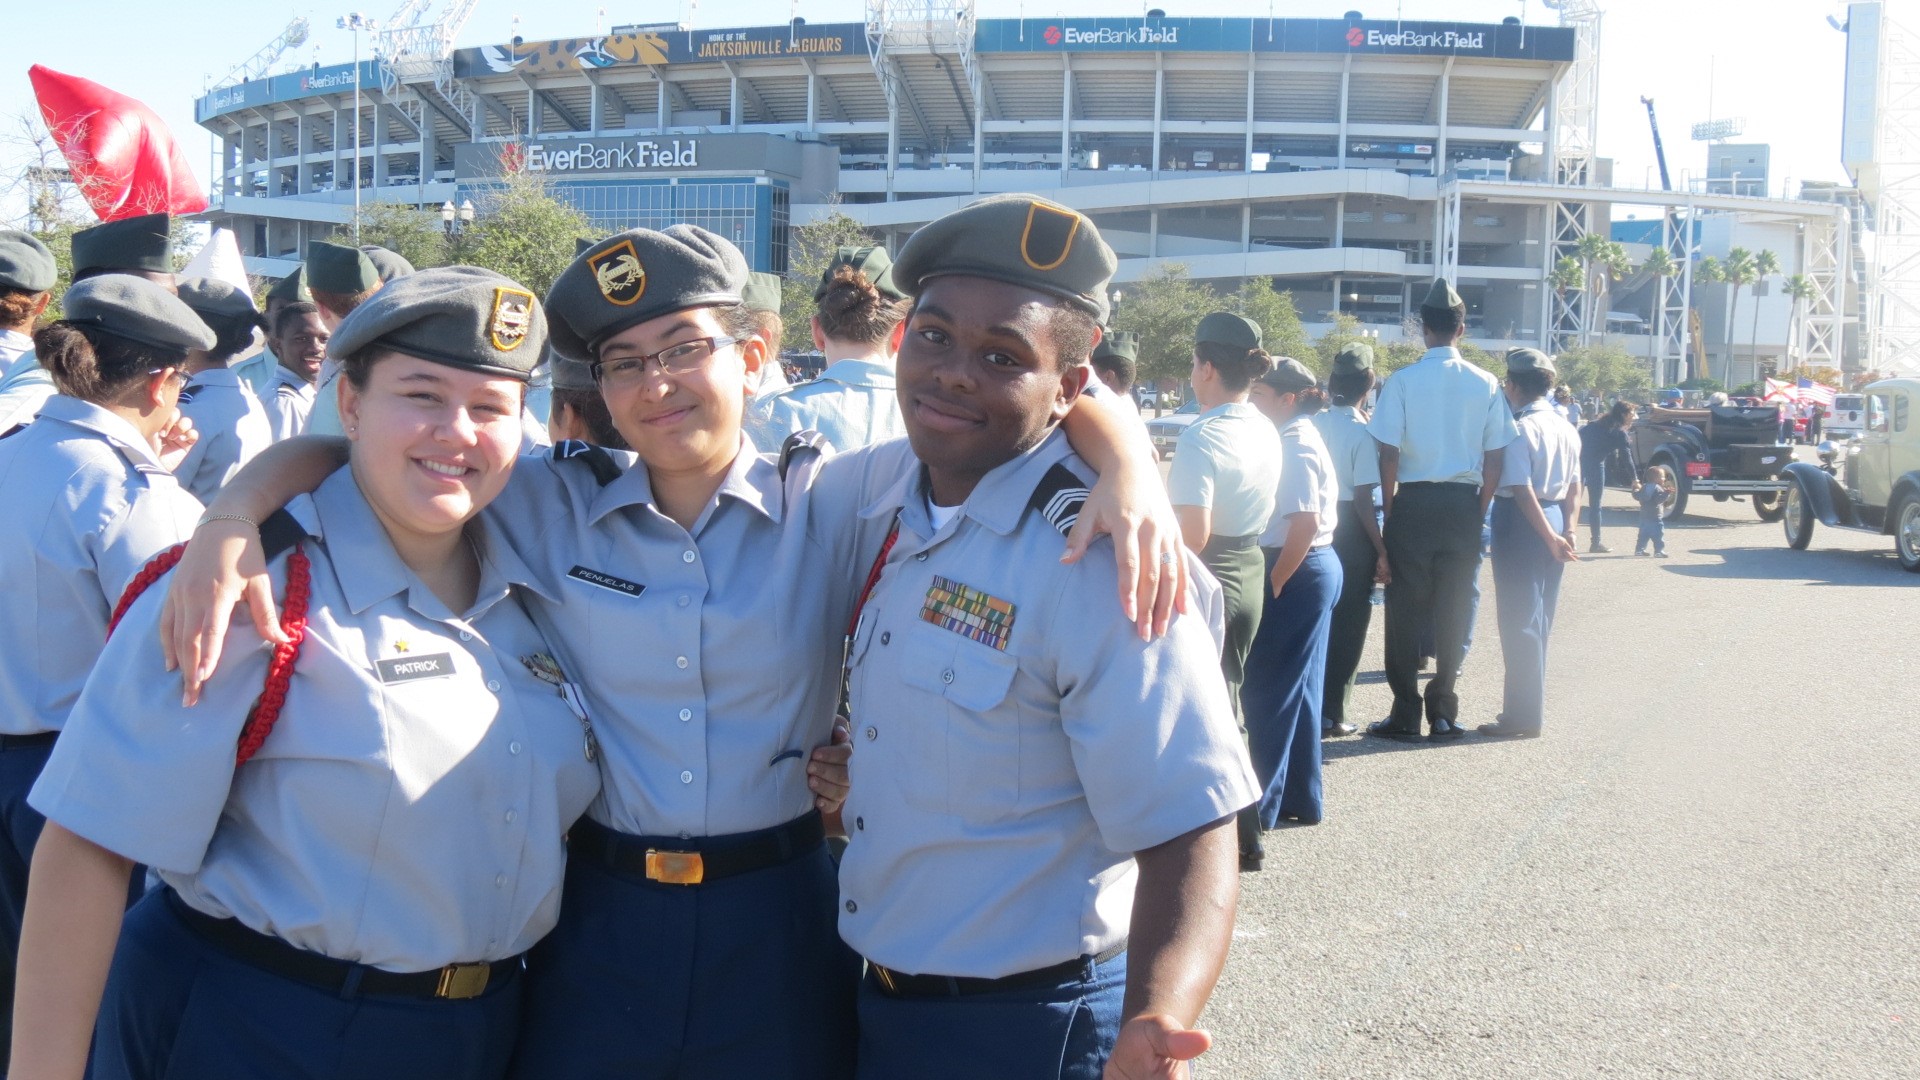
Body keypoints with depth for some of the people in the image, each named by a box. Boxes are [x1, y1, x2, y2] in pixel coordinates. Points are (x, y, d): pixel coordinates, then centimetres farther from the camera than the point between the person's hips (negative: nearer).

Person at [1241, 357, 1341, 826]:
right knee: (1299, 686, 16)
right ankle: (1302, 799, 25)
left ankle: (1260, 802, 7)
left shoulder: (1295, 446, -17)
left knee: (1268, 687, -2)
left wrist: (1275, 581, -18)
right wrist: (1278, 576, 12)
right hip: (1317, 568, 10)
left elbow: (1306, 523, -24)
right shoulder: (1300, 437, 13)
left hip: (1299, 572, -10)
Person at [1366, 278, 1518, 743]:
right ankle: (1443, 711, 14)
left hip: (1413, 502, -2)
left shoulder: (1403, 381, -7)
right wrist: (1479, 509, 10)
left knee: (1406, 608, 5)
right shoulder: (1486, 385, 0)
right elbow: (1494, 461, 1)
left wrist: (1390, 508, 2)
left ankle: (1406, 713, 7)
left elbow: (1388, 454, -8)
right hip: (1464, 504, 2)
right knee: (1456, 608, 10)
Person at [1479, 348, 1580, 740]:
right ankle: (1528, 708, 25)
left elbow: (1522, 490, -21)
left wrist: (1551, 537, -19)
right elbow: (1574, 488, 12)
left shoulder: (1521, 429, -15)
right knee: (1539, 620, 15)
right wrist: (1567, 530, 10)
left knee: (1519, 621, -1)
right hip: (1554, 521, 8)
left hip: (1523, 524, -8)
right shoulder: (1567, 430, 11)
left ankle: (1522, 716, 3)